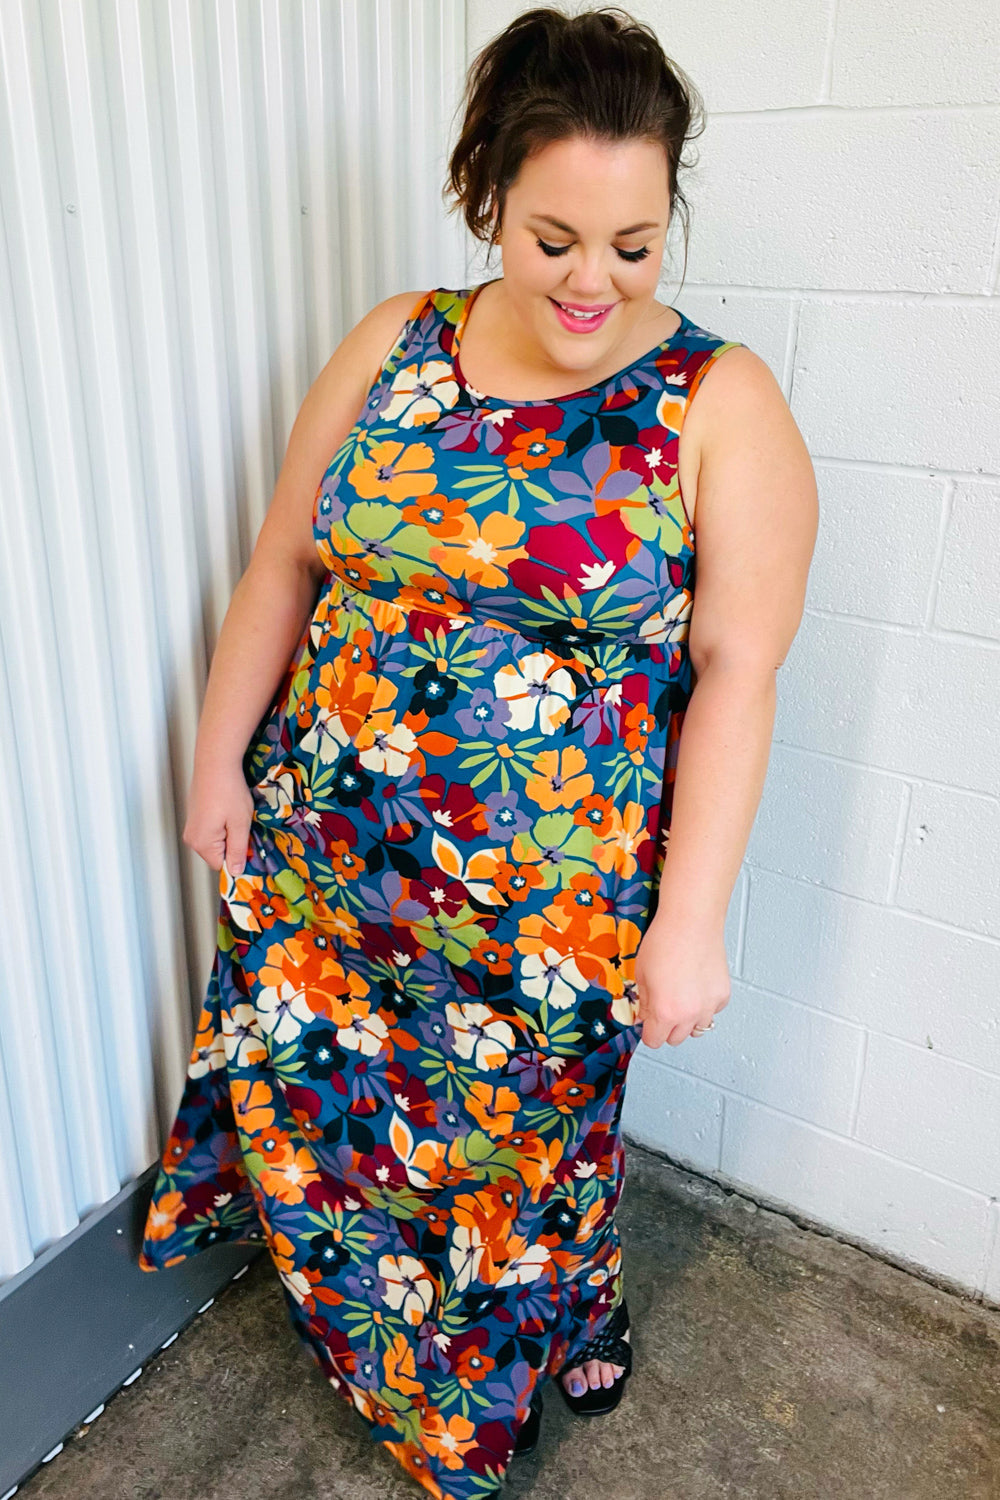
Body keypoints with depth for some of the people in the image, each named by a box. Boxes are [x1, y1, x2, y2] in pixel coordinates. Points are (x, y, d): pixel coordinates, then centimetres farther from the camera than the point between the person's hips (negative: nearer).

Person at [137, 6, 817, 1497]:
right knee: (310, 1108, 18)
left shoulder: (721, 403, -10)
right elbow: (285, 564, 6)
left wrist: (692, 915, -15)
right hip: (324, 853, 4)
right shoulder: (392, 346, 0)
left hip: (556, 897, -3)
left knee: (526, 1142, 17)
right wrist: (222, 756, 5)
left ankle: (566, 1325, 54)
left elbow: (736, 668, -13)